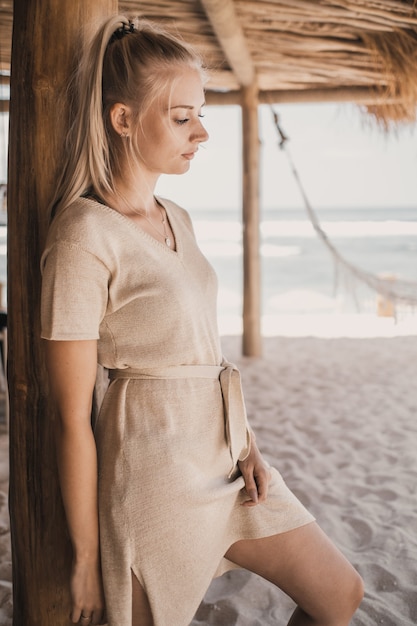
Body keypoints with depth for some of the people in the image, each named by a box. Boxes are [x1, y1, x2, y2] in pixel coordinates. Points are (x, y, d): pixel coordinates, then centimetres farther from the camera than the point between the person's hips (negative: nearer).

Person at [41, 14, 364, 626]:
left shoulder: (177, 220, 8)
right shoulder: (85, 237, -18)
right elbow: (72, 416, -16)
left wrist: (247, 443, 3)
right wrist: (86, 556, -11)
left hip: (223, 454, 8)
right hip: (155, 470, -8)